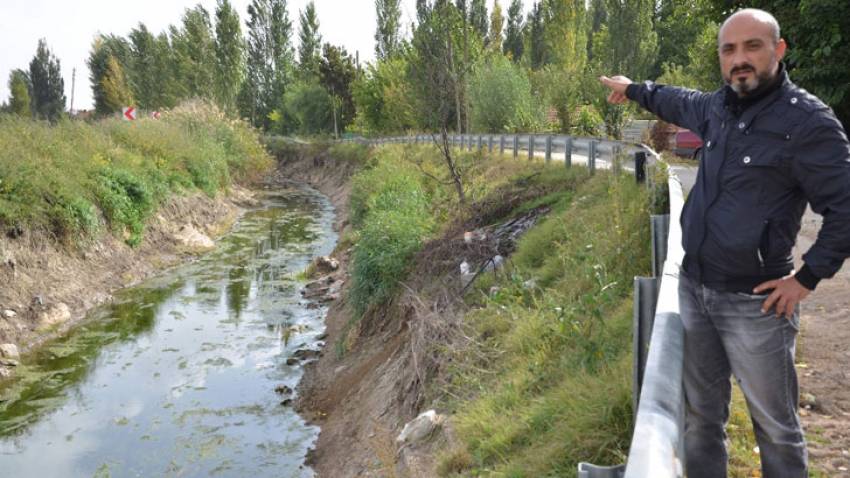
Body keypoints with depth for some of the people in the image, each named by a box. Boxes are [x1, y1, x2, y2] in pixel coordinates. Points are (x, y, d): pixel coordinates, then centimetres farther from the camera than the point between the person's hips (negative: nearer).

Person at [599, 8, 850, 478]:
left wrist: (807, 279, -12)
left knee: (775, 425, 8)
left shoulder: (807, 121, -14)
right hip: (693, 288, 6)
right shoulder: (719, 106, 6)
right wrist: (634, 88, 43)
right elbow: (679, 102, 30)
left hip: (754, 303, -6)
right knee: (701, 414, 18)